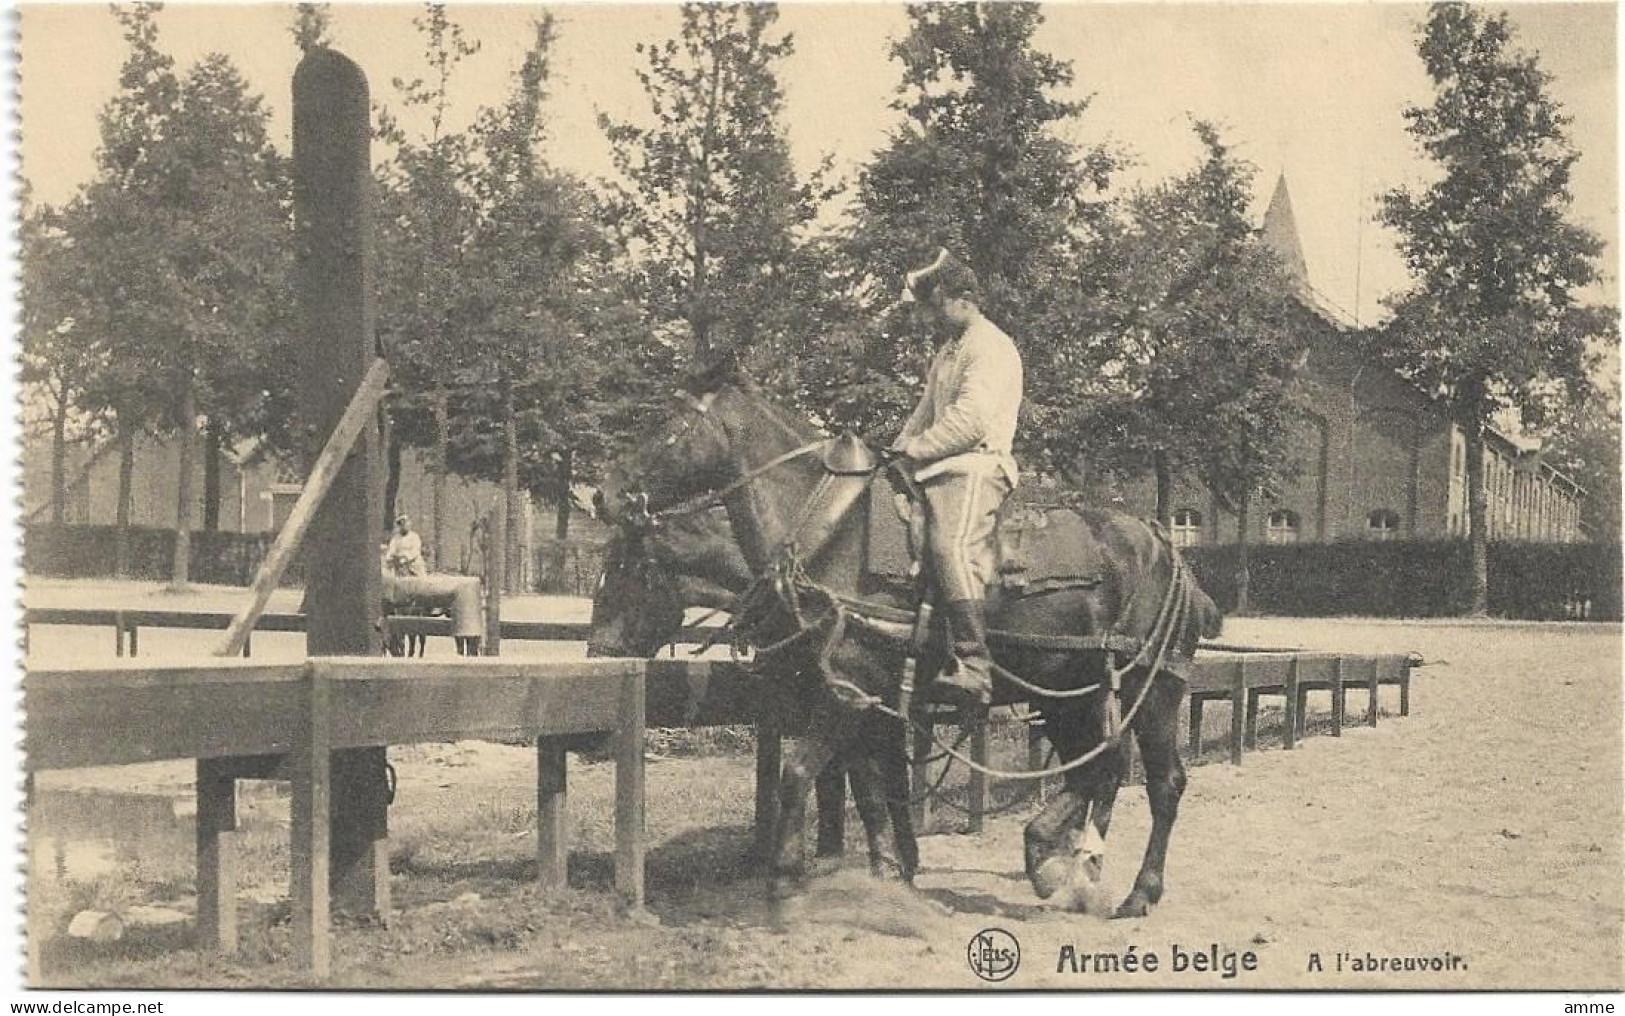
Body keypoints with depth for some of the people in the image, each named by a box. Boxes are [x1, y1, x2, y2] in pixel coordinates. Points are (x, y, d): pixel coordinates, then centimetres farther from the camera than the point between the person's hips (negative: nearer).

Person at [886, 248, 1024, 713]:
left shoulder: (991, 348, -6)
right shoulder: (948, 348, 26)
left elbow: (971, 419, -18)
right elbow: (927, 410, 28)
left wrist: (916, 448, -14)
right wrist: (898, 452, 13)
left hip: (975, 467, -11)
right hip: (944, 469, 11)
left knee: (953, 548, -30)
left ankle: (973, 670, -39)